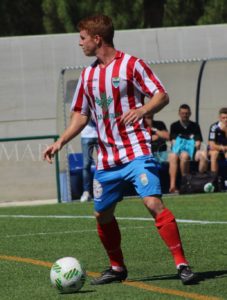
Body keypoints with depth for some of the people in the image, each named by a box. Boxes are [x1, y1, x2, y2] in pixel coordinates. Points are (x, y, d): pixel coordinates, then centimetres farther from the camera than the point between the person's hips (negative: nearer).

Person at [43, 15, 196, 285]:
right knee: (102, 214, 10)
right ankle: (117, 268, 28)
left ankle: (182, 264, -18)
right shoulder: (88, 75, 13)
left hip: (136, 151, -7)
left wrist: (141, 110, -28)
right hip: (106, 158, 7)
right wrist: (61, 142, 8)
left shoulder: (131, 65, -6)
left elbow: (162, 96, -8)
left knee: (153, 202, -20)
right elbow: (81, 115, 21)